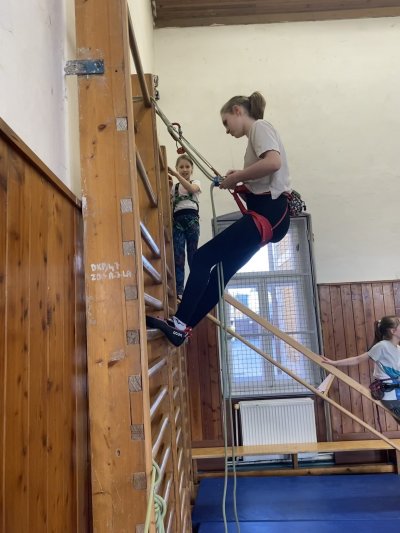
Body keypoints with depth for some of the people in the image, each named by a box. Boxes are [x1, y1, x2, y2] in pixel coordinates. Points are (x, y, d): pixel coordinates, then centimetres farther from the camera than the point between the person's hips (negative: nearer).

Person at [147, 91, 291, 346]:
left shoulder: (259, 127, -4)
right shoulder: (257, 133, 25)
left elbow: (274, 162, -25)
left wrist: (236, 177, -13)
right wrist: (240, 181, 6)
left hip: (268, 212, -10)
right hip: (268, 212, 10)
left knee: (204, 258, -14)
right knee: (222, 269, 5)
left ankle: (181, 323, -12)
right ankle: (184, 325, 7)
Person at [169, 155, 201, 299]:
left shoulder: (196, 182, 13)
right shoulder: (174, 187, 19)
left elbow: (191, 188, -12)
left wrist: (176, 175, -19)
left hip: (191, 218, -1)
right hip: (178, 219, 2)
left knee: (193, 254, -2)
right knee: (178, 255, -8)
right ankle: (179, 291, -11)